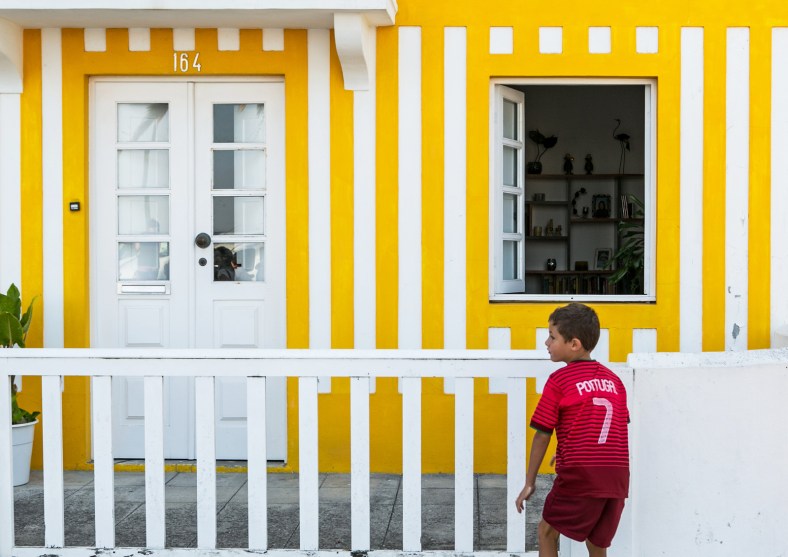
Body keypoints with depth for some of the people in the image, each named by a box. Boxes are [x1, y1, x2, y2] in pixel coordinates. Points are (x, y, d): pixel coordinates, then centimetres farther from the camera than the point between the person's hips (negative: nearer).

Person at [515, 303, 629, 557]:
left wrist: (530, 482, 6)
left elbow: (542, 434, -2)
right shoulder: (613, 379, 14)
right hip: (617, 478, 5)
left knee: (547, 531, 11)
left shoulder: (559, 380, -2)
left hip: (580, 476, -5)